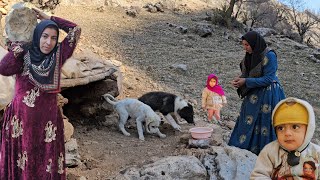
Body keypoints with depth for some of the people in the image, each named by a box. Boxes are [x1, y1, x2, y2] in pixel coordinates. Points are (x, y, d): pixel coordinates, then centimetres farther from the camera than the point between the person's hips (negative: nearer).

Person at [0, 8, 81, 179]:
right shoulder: (23, 57, -5)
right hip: (22, 119, -1)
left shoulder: (58, 55, 0)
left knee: (48, 163, 8)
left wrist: (49, 18, 4)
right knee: (22, 164, 9)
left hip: (48, 120, 2)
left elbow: (75, 30, 2)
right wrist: (18, 46, -11)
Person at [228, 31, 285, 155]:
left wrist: (246, 81, -21)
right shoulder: (250, 56, 4)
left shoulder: (269, 56, -17)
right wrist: (239, 80, -8)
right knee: (248, 125, 10)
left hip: (267, 97, -7)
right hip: (253, 96, 7)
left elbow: (268, 79, -19)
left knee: (263, 127, -1)